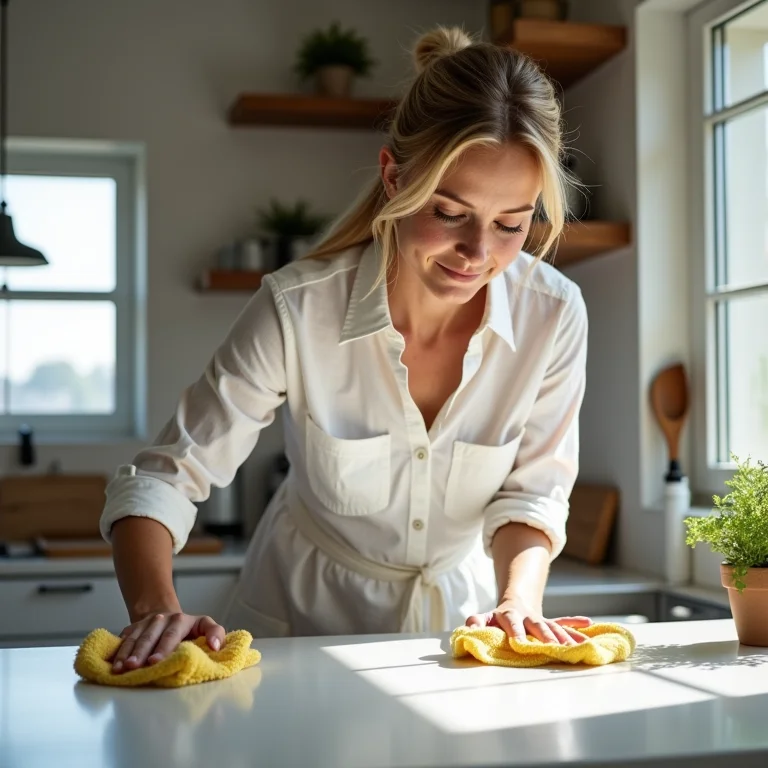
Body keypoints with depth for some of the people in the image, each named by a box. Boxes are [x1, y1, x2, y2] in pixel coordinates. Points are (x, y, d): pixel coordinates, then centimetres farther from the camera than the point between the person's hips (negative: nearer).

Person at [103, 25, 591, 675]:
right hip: (305, 624, -3)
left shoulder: (554, 316, -17)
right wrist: (156, 611, -31)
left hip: (458, 621, 4)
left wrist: (519, 600, -23)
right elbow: (161, 479, -16)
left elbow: (532, 491, -6)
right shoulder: (298, 310, -22)